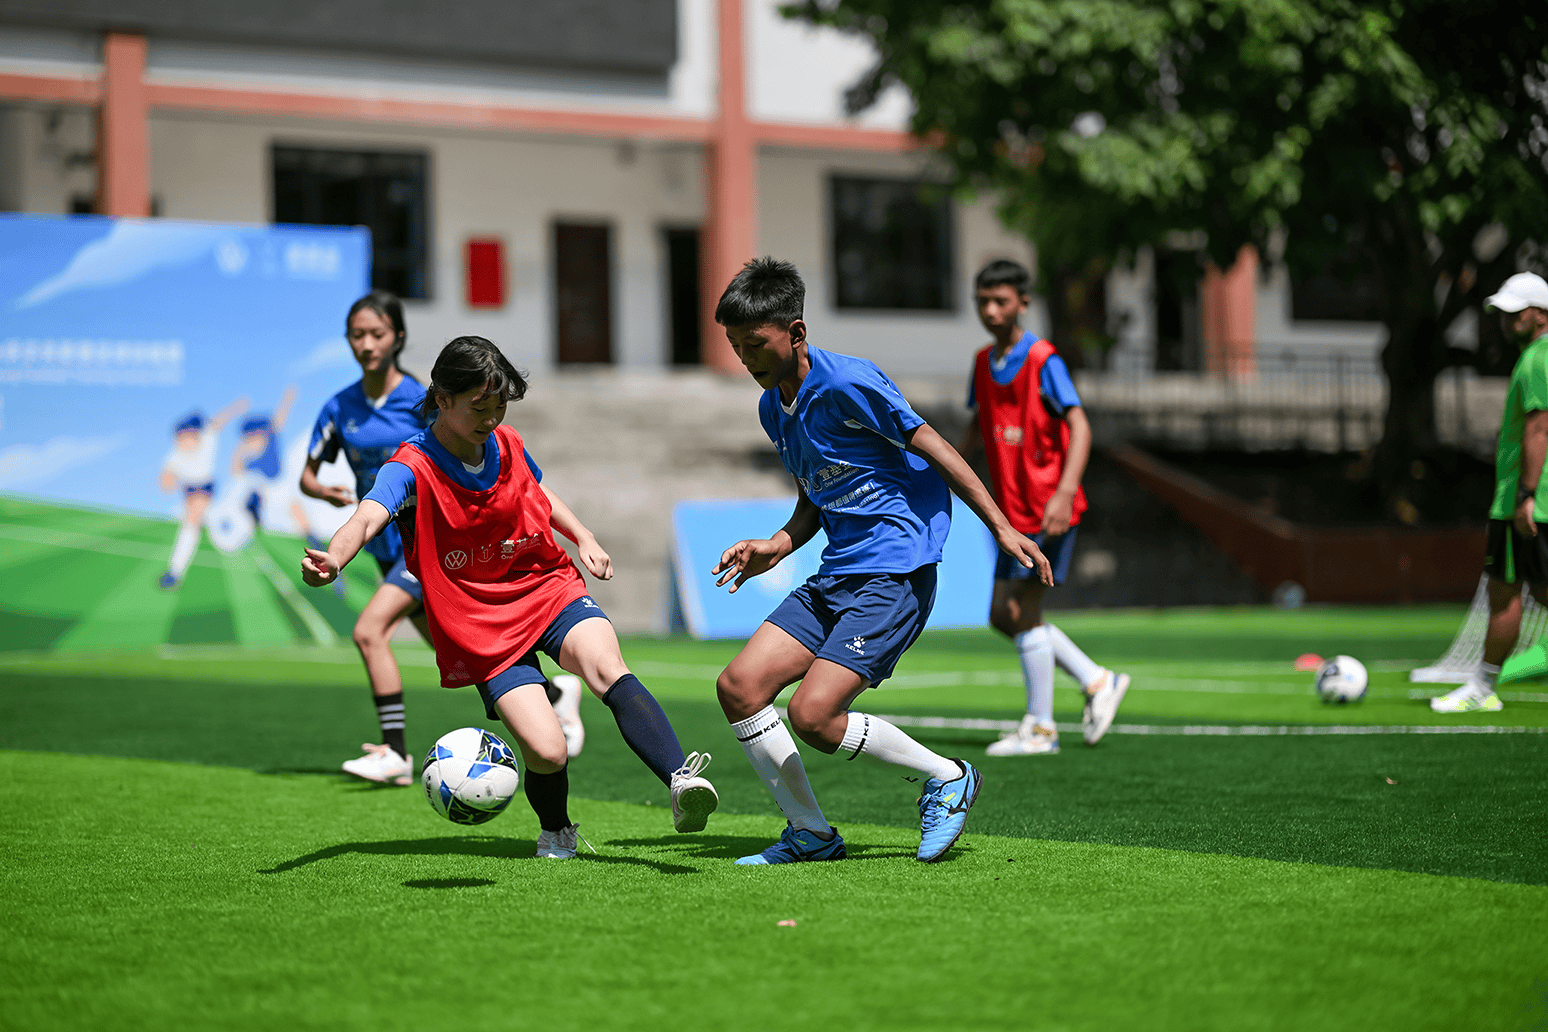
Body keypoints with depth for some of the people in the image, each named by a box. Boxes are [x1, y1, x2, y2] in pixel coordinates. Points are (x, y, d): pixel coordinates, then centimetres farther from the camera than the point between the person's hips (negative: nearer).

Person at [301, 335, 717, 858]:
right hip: (483, 629, -3)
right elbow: (367, 518, -34)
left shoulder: (506, 444, 1)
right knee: (545, 751, -17)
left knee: (608, 669, -30)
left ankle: (680, 780, -43)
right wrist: (334, 558, -55)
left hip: (550, 589, 3)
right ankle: (556, 833, 16)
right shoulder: (411, 469, -14)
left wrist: (584, 539, 10)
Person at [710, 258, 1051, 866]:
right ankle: (810, 832, 9)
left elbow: (930, 446, -11)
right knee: (739, 686, -2)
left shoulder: (847, 383, -14)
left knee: (812, 715, -19)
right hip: (836, 574, 9)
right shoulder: (772, 408, 13)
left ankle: (947, 779, 2)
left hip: (895, 572, -9)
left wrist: (1001, 527, -13)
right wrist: (779, 546, 6)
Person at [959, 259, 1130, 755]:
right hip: (1013, 509, 8)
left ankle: (1040, 728, 4)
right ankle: (1097, 681, 19)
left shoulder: (1043, 362, -12)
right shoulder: (983, 362, 10)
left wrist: (1064, 492, -29)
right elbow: (977, 428, 23)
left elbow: (1079, 427, -18)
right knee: (1003, 617, 8)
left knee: (1023, 613, -6)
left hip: (1048, 508, -8)